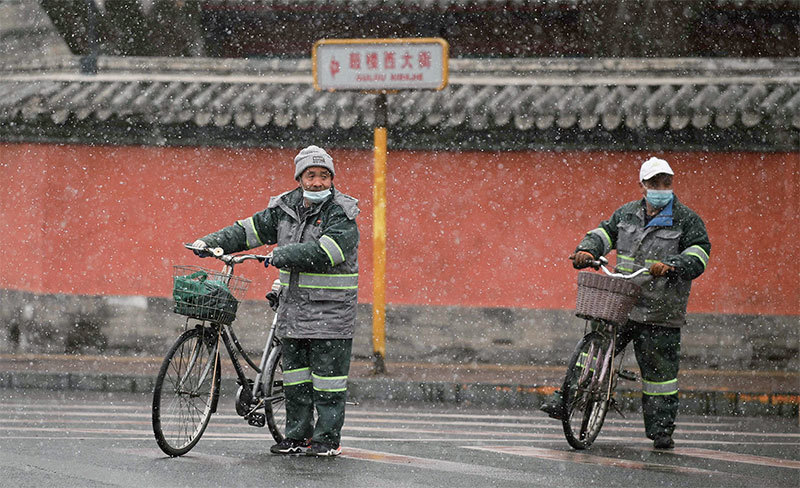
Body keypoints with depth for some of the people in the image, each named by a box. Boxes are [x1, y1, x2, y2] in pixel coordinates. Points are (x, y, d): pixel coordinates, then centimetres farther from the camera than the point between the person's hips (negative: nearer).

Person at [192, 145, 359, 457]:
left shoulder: (342, 215, -10)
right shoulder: (286, 209, 9)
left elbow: (325, 252, -24)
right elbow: (248, 230, 11)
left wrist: (281, 255, -24)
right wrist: (211, 243, -1)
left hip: (330, 311, -6)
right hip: (292, 308, 6)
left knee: (327, 377, -3)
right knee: (295, 376, 10)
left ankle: (327, 438, 4)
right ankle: (297, 436, 18)